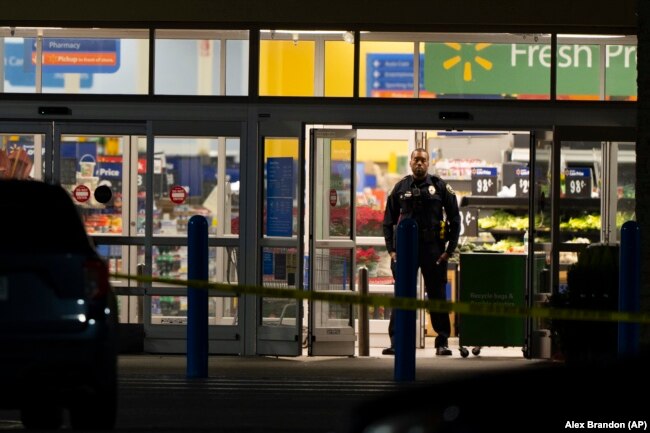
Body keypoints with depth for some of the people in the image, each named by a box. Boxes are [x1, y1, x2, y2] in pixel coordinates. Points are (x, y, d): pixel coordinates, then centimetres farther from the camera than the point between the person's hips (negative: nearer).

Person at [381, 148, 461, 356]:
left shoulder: (440, 187, 3)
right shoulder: (401, 188, 8)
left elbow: (455, 219, 5)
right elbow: (388, 221, 12)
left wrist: (449, 250, -2)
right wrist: (391, 249, 3)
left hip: (433, 249, -1)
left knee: (437, 296, 3)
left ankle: (442, 342, 8)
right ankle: (396, 341, 3)